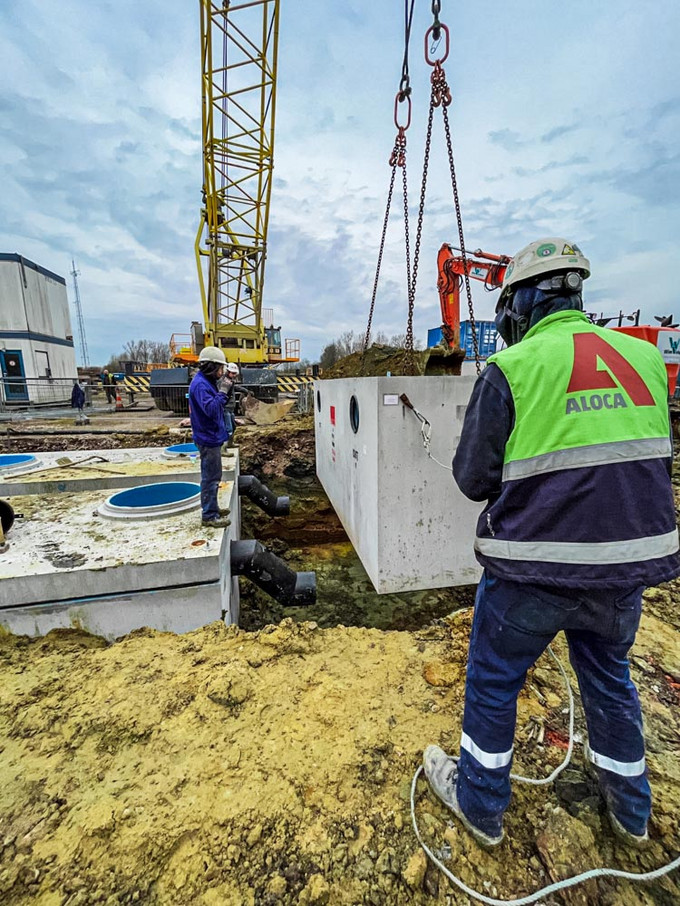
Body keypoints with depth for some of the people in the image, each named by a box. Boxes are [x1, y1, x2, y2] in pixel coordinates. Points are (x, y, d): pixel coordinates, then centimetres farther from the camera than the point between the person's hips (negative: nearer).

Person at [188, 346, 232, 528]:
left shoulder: (207, 382, 12)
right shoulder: (200, 384, -19)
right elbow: (211, 409, -30)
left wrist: (223, 396, 3)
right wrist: (222, 392, -20)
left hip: (212, 436, 11)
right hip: (208, 438, -11)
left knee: (213, 476, 19)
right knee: (211, 477, -3)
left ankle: (212, 508, 32)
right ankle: (209, 516, 7)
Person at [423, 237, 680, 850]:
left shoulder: (510, 369, -13)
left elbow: (475, 480, -11)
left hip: (533, 571, -5)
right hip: (630, 560, 6)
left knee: (492, 682, 18)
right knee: (610, 676, 30)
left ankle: (480, 805, 40)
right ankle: (630, 807, 52)